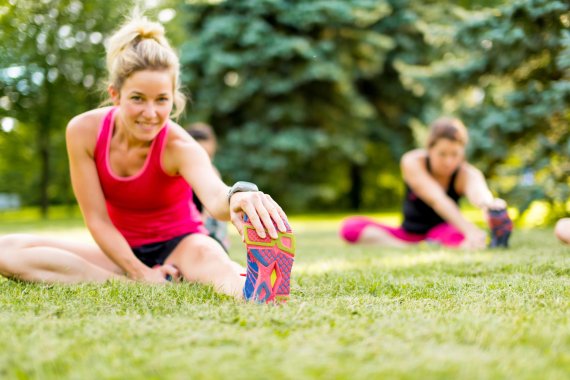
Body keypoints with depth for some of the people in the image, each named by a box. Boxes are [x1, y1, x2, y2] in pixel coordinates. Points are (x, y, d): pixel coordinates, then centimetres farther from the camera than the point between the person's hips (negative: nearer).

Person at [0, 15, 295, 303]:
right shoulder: (84, 131, -16)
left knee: (206, 254, -40)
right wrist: (140, 273, -20)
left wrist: (238, 197, -73)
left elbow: (214, 194, -48)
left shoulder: (179, 146, -25)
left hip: (179, 245, -3)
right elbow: (97, 219, -11)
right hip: (121, 251, 4)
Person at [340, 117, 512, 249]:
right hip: (409, 234, 2)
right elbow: (437, 200, -36)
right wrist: (469, 229, -53)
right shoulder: (412, 162, -20)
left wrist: (489, 204, -71)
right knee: (350, 226, -27)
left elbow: (477, 190, -45)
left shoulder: (466, 173, -19)